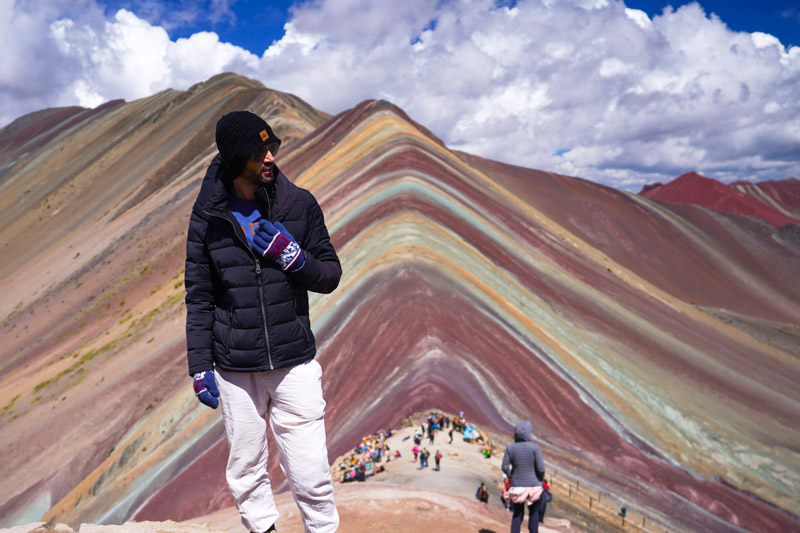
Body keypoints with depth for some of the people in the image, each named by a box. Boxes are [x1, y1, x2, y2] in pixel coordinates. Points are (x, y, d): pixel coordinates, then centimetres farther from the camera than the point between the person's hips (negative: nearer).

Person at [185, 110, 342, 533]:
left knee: (310, 473, 1)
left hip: (294, 363, -1)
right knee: (245, 471, 14)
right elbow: (199, 298, 5)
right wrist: (200, 367, 1)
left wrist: (293, 256, -15)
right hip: (235, 369, 1)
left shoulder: (299, 205, -1)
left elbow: (330, 276, 4)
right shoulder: (207, 218, -1)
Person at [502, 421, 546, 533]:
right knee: (534, 513, 16)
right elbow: (541, 468, -15)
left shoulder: (510, 447, -7)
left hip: (517, 485, 2)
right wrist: (540, 479, 5)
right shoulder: (534, 447, -14)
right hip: (533, 485, -2)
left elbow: (505, 467, -6)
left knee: (517, 514, 16)